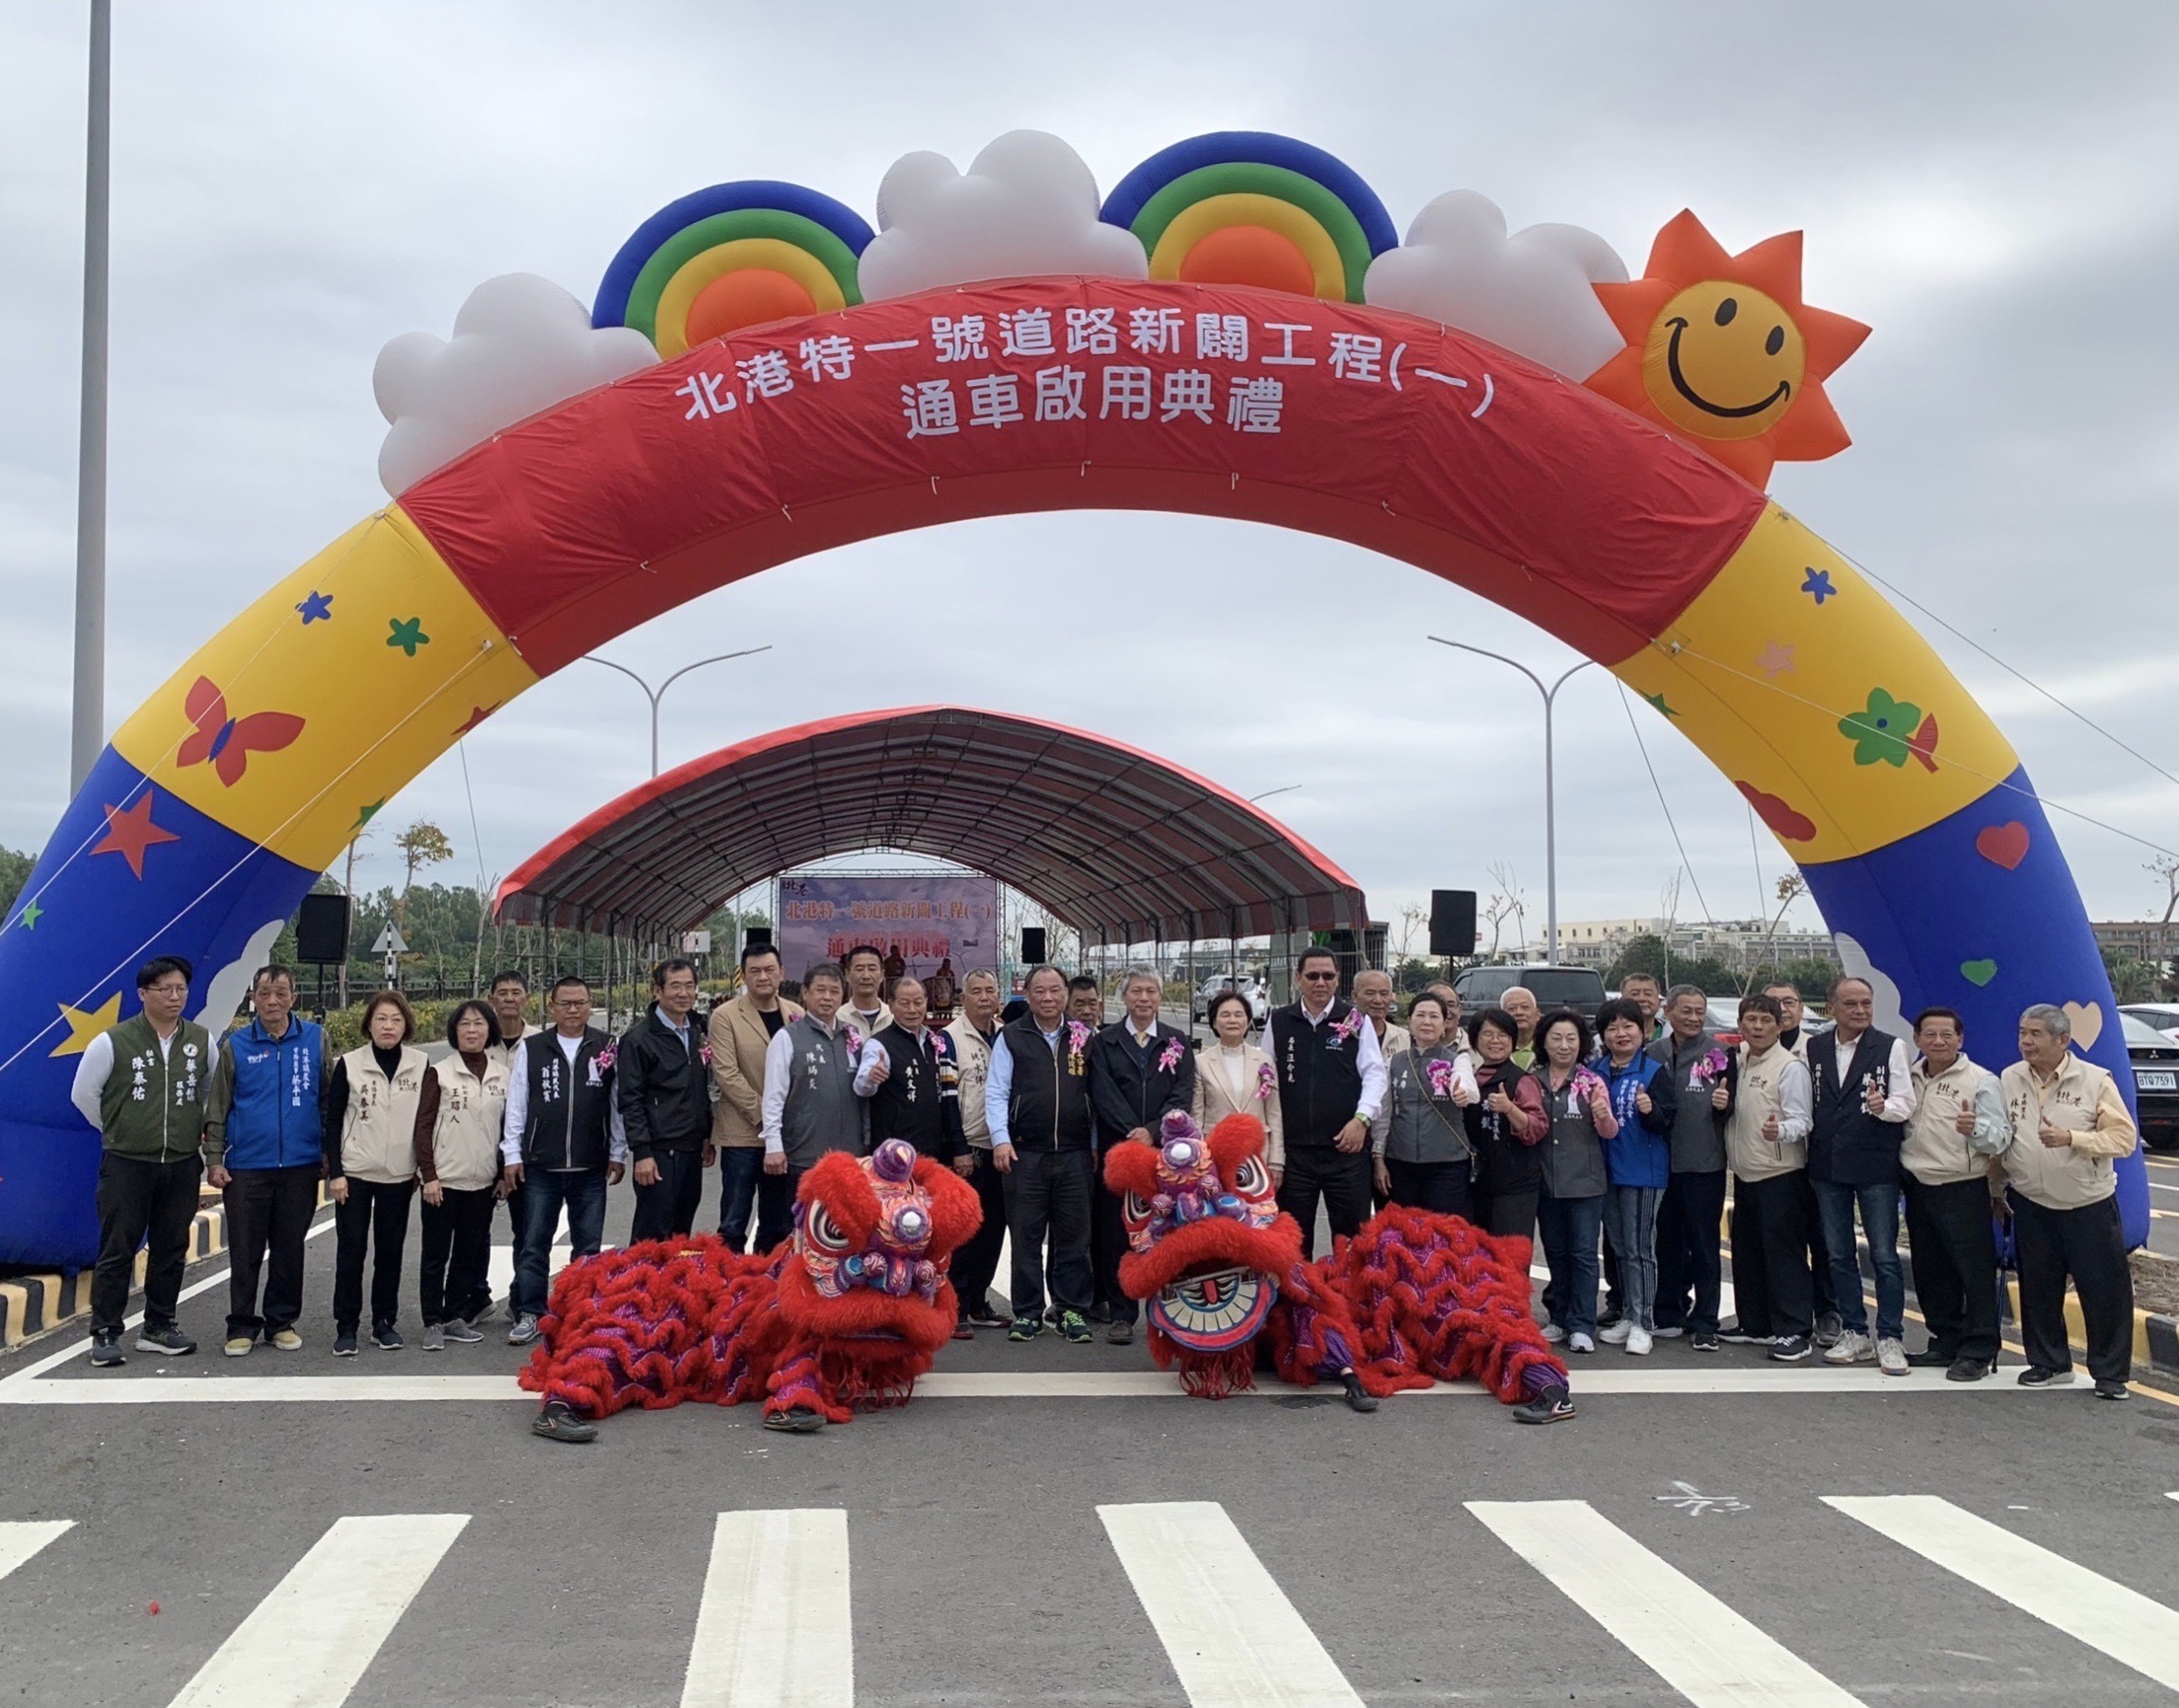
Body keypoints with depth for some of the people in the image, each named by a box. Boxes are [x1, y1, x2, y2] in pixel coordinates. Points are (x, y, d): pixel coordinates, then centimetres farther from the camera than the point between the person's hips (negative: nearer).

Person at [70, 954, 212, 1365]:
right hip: (125, 1165, -3)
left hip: (182, 1165, 4)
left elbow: (214, 1090, 20)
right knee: (117, 1250, -1)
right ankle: (105, 1333, 7)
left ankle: (158, 1328, 20)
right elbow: (83, 1093, 2)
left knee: (171, 1250, 10)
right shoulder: (113, 1042, -6)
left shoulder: (202, 1041, 4)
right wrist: (116, 1130, 7)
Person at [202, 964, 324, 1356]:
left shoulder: (316, 1040, 2)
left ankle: (283, 1322, 20)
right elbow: (217, 1107, 6)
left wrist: (329, 1152, 4)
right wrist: (214, 1159, 0)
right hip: (246, 1166, 0)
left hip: (301, 1165, 0)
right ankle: (242, 1325, 14)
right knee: (244, 1253, 3)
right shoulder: (235, 1045, 3)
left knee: (290, 1250, 9)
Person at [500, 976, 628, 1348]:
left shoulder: (607, 1049, 3)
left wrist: (618, 1153, 4)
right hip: (540, 1166, 0)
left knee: (589, 1245, 7)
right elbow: (516, 1105, 5)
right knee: (534, 1243, 2)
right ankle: (529, 1314, 9)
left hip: (591, 1167, 0)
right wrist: (512, 1155, 1)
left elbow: (617, 1103, 6)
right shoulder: (530, 1049, 4)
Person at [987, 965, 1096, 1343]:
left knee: (1074, 1237, 5)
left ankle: (1073, 1311, 14)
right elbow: (996, 1092, 1)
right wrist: (1000, 1139, -9)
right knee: (1025, 1237, 4)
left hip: (1075, 1155, 1)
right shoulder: (1011, 1038, 4)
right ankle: (1026, 1313, 12)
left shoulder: (1086, 1039, 9)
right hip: (1025, 1154, -1)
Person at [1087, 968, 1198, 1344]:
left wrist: (1153, 1131, -13)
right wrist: (1133, 1133, -14)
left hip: (1166, 1149, 1)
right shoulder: (1103, 1042, 8)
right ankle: (1121, 1315, 7)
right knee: (1116, 1234, 0)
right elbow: (1103, 1094, -3)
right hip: (1116, 1149, -1)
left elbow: (1183, 1095, 1)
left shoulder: (1178, 1043, 11)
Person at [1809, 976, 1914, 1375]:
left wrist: (1883, 1106, -25)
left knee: (1884, 1256, -1)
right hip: (1827, 1166, 4)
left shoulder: (1890, 1047, -1)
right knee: (1838, 1255, 10)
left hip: (1875, 1166, -4)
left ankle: (1890, 1338, 7)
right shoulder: (1814, 1050, 8)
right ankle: (1854, 1334, 20)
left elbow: (1905, 1103, -5)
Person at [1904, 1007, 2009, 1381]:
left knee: (1975, 1272, -4)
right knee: (1930, 1273, 13)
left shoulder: (1981, 1081, -6)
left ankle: (1978, 1353, 4)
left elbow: (2001, 1137, -12)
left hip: (1962, 1191, -6)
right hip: (1918, 1188, 6)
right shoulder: (1910, 1079, 11)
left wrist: (1975, 1129, -32)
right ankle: (1946, 1342, 25)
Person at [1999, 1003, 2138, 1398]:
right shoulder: (2009, 1080, 1)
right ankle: (2048, 1362, 25)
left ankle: (2110, 1372, 12)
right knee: (2039, 1289, 10)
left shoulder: (2095, 1080, -8)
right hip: (2031, 1206, 3)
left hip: (2090, 1206, -3)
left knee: (2106, 1290, 0)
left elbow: (2124, 1137, -11)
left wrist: (2071, 1137, -23)